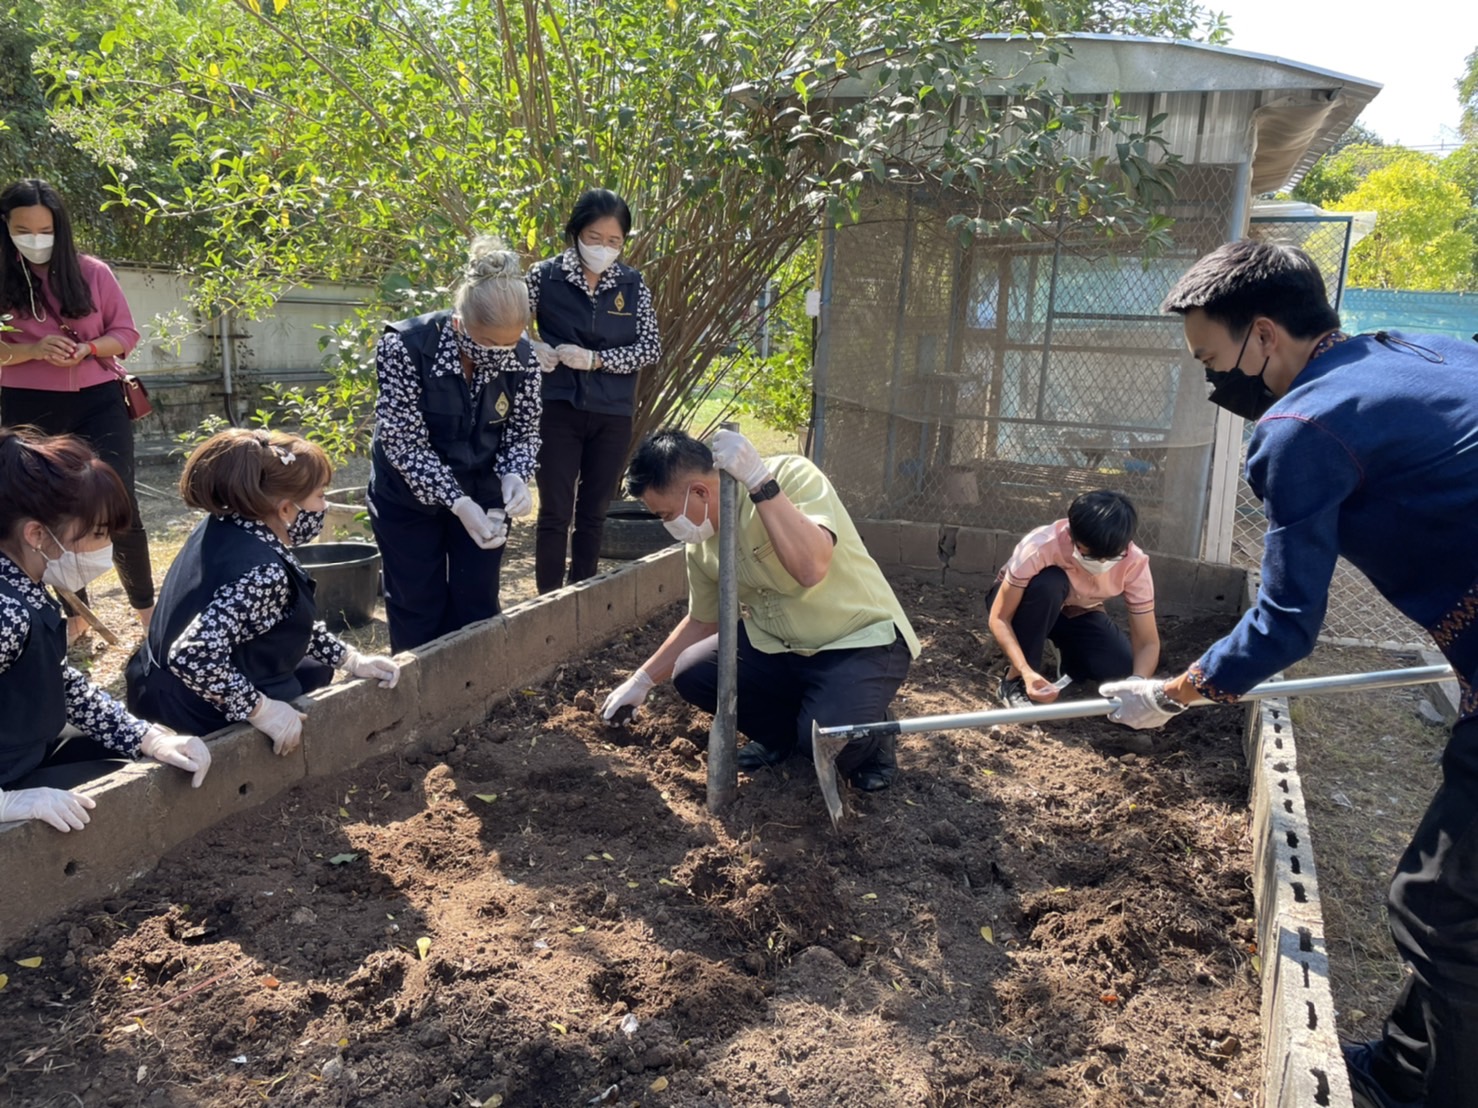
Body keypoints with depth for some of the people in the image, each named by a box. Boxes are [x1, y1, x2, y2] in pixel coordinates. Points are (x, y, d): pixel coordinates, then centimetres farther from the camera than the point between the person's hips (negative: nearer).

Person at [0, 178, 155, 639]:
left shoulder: (92, 272, 0)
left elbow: (126, 333, 3)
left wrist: (87, 349, -16)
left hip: (98, 401, -1)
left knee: (120, 503, -2)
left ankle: (144, 604, 12)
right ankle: (75, 610, 23)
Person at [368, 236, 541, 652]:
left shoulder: (522, 358, -17)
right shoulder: (405, 347, -27)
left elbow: (523, 432, -5)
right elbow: (404, 443, -24)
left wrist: (514, 476, -27)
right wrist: (457, 504, -32)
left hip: (482, 494, 3)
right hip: (408, 496, -2)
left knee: (477, 607, 8)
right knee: (418, 608, 7)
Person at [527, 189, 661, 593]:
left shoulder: (633, 285, 3)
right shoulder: (545, 275, -2)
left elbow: (651, 348, -1)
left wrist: (594, 359, -14)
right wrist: (533, 349, -15)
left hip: (613, 415, 2)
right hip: (560, 408, -2)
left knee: (594, 512, 11)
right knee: (555, 512, -3)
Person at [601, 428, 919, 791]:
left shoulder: (792, 476, -21)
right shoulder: (701, 543, -2)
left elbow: (811, 568, -39)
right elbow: (702, 621, 15)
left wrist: (758, 479, -39)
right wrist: (641, 681, 15)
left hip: (862, 640, -6)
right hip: (780, 645, 7)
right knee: (691, 674, -12)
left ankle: (869, 737, 5)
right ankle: (783, 732, 13)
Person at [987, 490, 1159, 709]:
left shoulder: (1134, 563, -29)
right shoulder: (1041, 547, -38)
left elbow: (1148, 642, -23)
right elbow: (999, 618, -32)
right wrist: (1026, 672, -46)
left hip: (1078, 613, 3)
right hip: (1026, 604, -2)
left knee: (1123, 671, -24)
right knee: (1048, 583, -38)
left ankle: (1069, 651, 10)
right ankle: (1016, 680, -20)